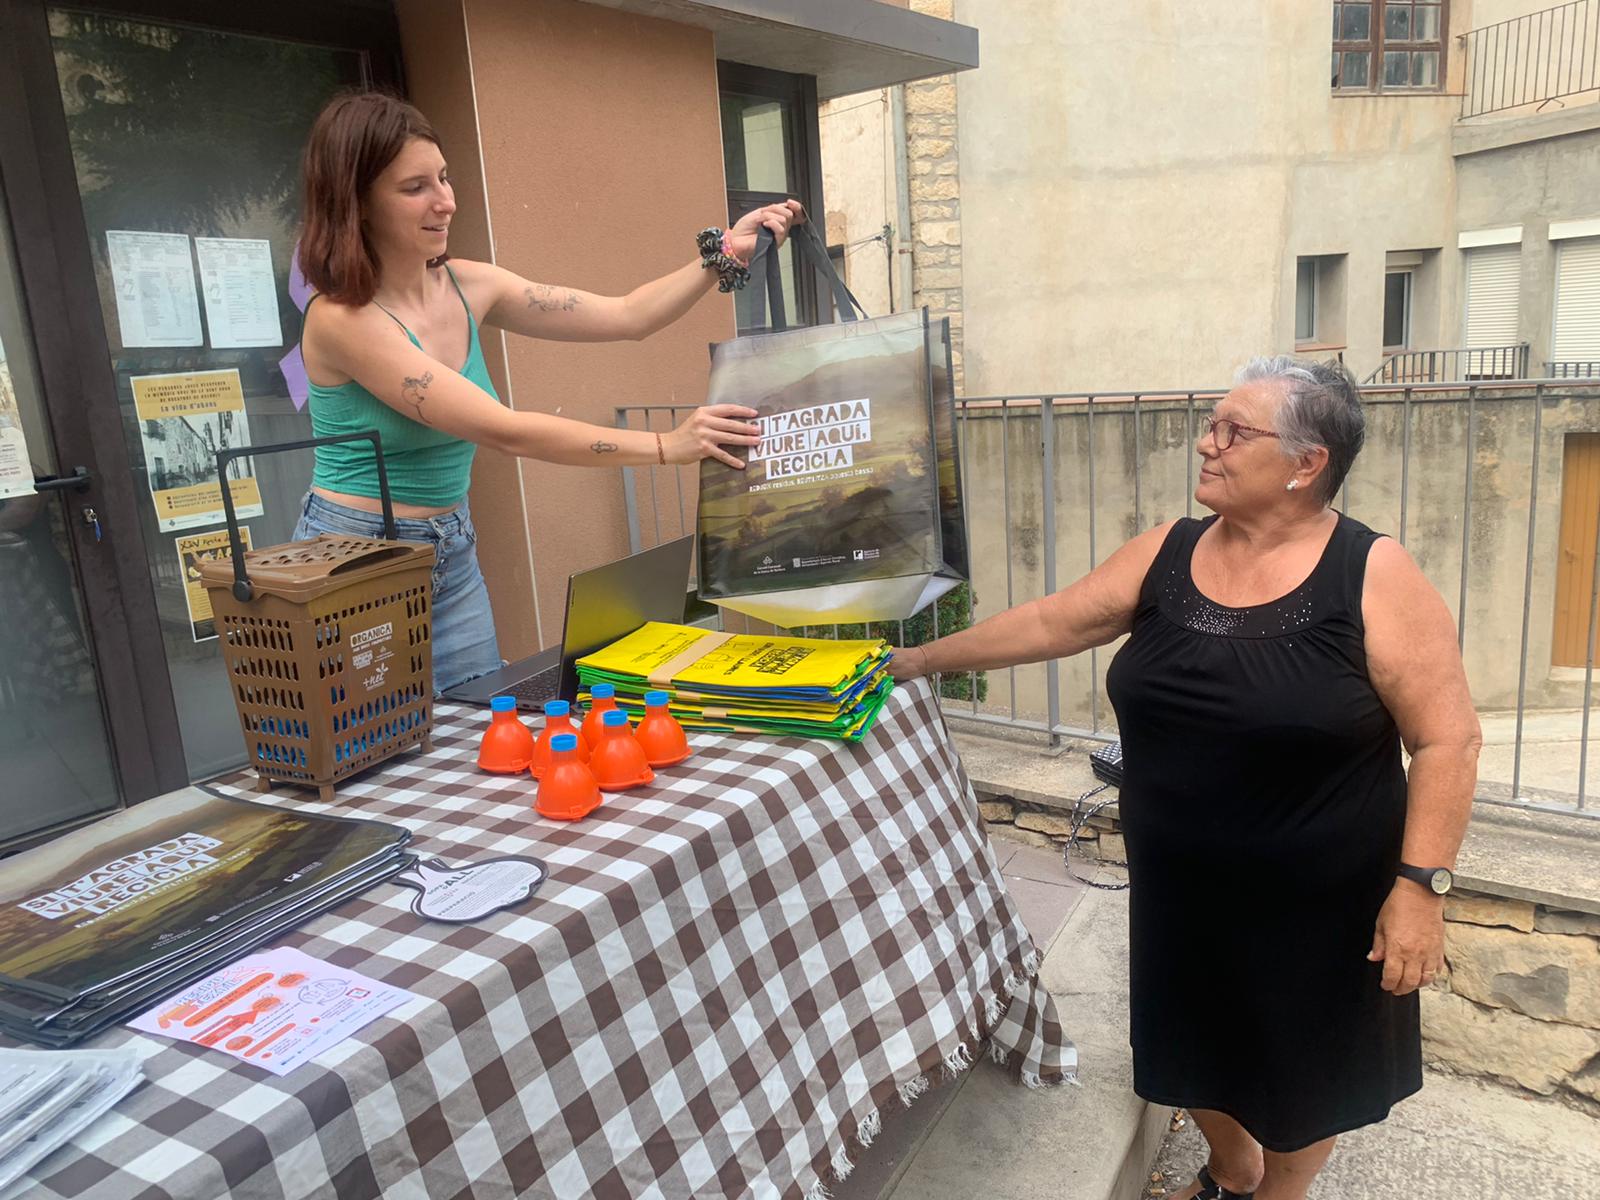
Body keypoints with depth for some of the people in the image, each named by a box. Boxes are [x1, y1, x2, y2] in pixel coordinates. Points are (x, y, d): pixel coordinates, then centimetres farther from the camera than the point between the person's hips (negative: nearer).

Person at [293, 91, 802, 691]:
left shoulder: (466, 286, -1)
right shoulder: (341, 318, -21)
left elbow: (627, 316, 0)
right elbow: (503, 431, -28)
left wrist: (724, 255, -12)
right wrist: (667, 445, -32)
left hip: (453, 553, 6)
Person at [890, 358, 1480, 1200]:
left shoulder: (1373, 577, -15)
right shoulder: (1165, 555, -3)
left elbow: (1446, 738, -14)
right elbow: (1050, 623, 3)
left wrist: (1419, 885, -17)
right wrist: (926, 659, 4)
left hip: (1316, 900, -4)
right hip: (1181, 889, 4)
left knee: (1303, 1074, 18)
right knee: (1196, 1055, 22)